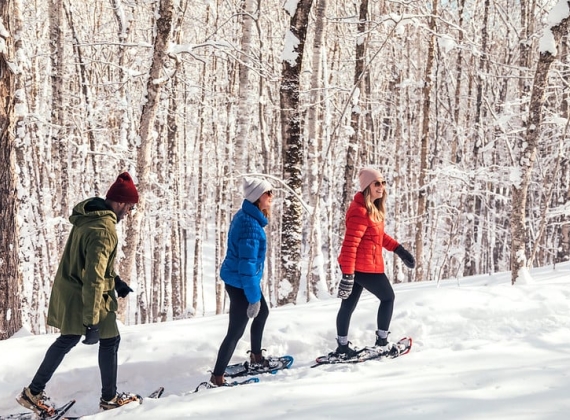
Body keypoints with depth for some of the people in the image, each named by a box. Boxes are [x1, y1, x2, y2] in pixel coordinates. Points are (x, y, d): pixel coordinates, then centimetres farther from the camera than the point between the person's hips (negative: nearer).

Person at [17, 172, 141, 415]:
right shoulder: (104, 229, -27)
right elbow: (93, 279, -30)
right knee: (110, 340, 10)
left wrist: (114, 280, 17)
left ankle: (34, 392, 25)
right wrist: (92, 322, -29)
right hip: (85, 297, -9)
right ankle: (109, 398, 23)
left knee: (68, 339, 22)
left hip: (69, 292, 9)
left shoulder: (87, 217, 3)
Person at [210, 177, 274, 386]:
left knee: (262, 313, 28)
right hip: (241, 283, -10)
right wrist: (253, 297, -22)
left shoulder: (245, 216, 4)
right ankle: (217, 377, 4)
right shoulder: (250, 225, -27)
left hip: (237, 279, 10)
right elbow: (247, 264, -27)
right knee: (236, 331, -3)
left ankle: (256, 355, 45)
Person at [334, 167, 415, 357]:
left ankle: (343, 347, 19)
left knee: (348, 305, 12)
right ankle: (381, 341, 16)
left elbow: (378, 235, 22)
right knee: (388, 297, 9)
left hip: (355, 266, 9)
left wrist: (399, 249, 15)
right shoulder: (360, 212, -23)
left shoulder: (373, 207, 10)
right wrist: (347, 274, -29)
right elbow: (350, 244, -26)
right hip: (364, 266, -9)